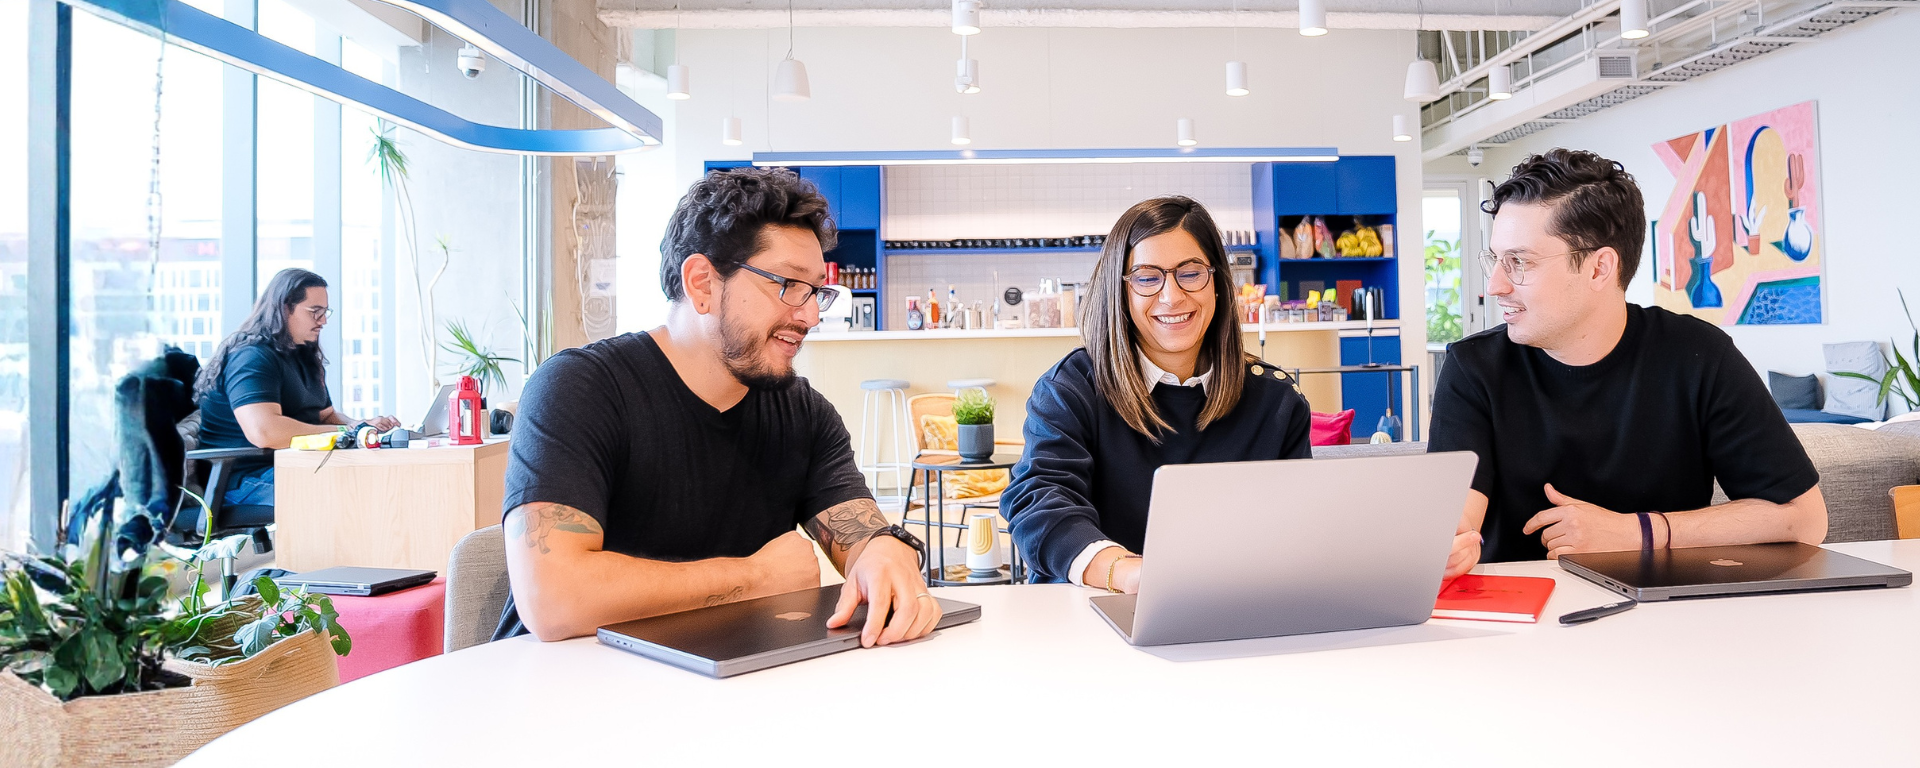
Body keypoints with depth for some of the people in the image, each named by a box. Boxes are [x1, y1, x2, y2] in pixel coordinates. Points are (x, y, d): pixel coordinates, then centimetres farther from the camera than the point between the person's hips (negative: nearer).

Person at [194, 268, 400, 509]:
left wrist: (364, 426, 2)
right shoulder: (251, 357, -13)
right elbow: (264, 432, -28)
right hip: (246, 478, -9)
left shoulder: (304, 358, 19)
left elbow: (327, 416, 25)